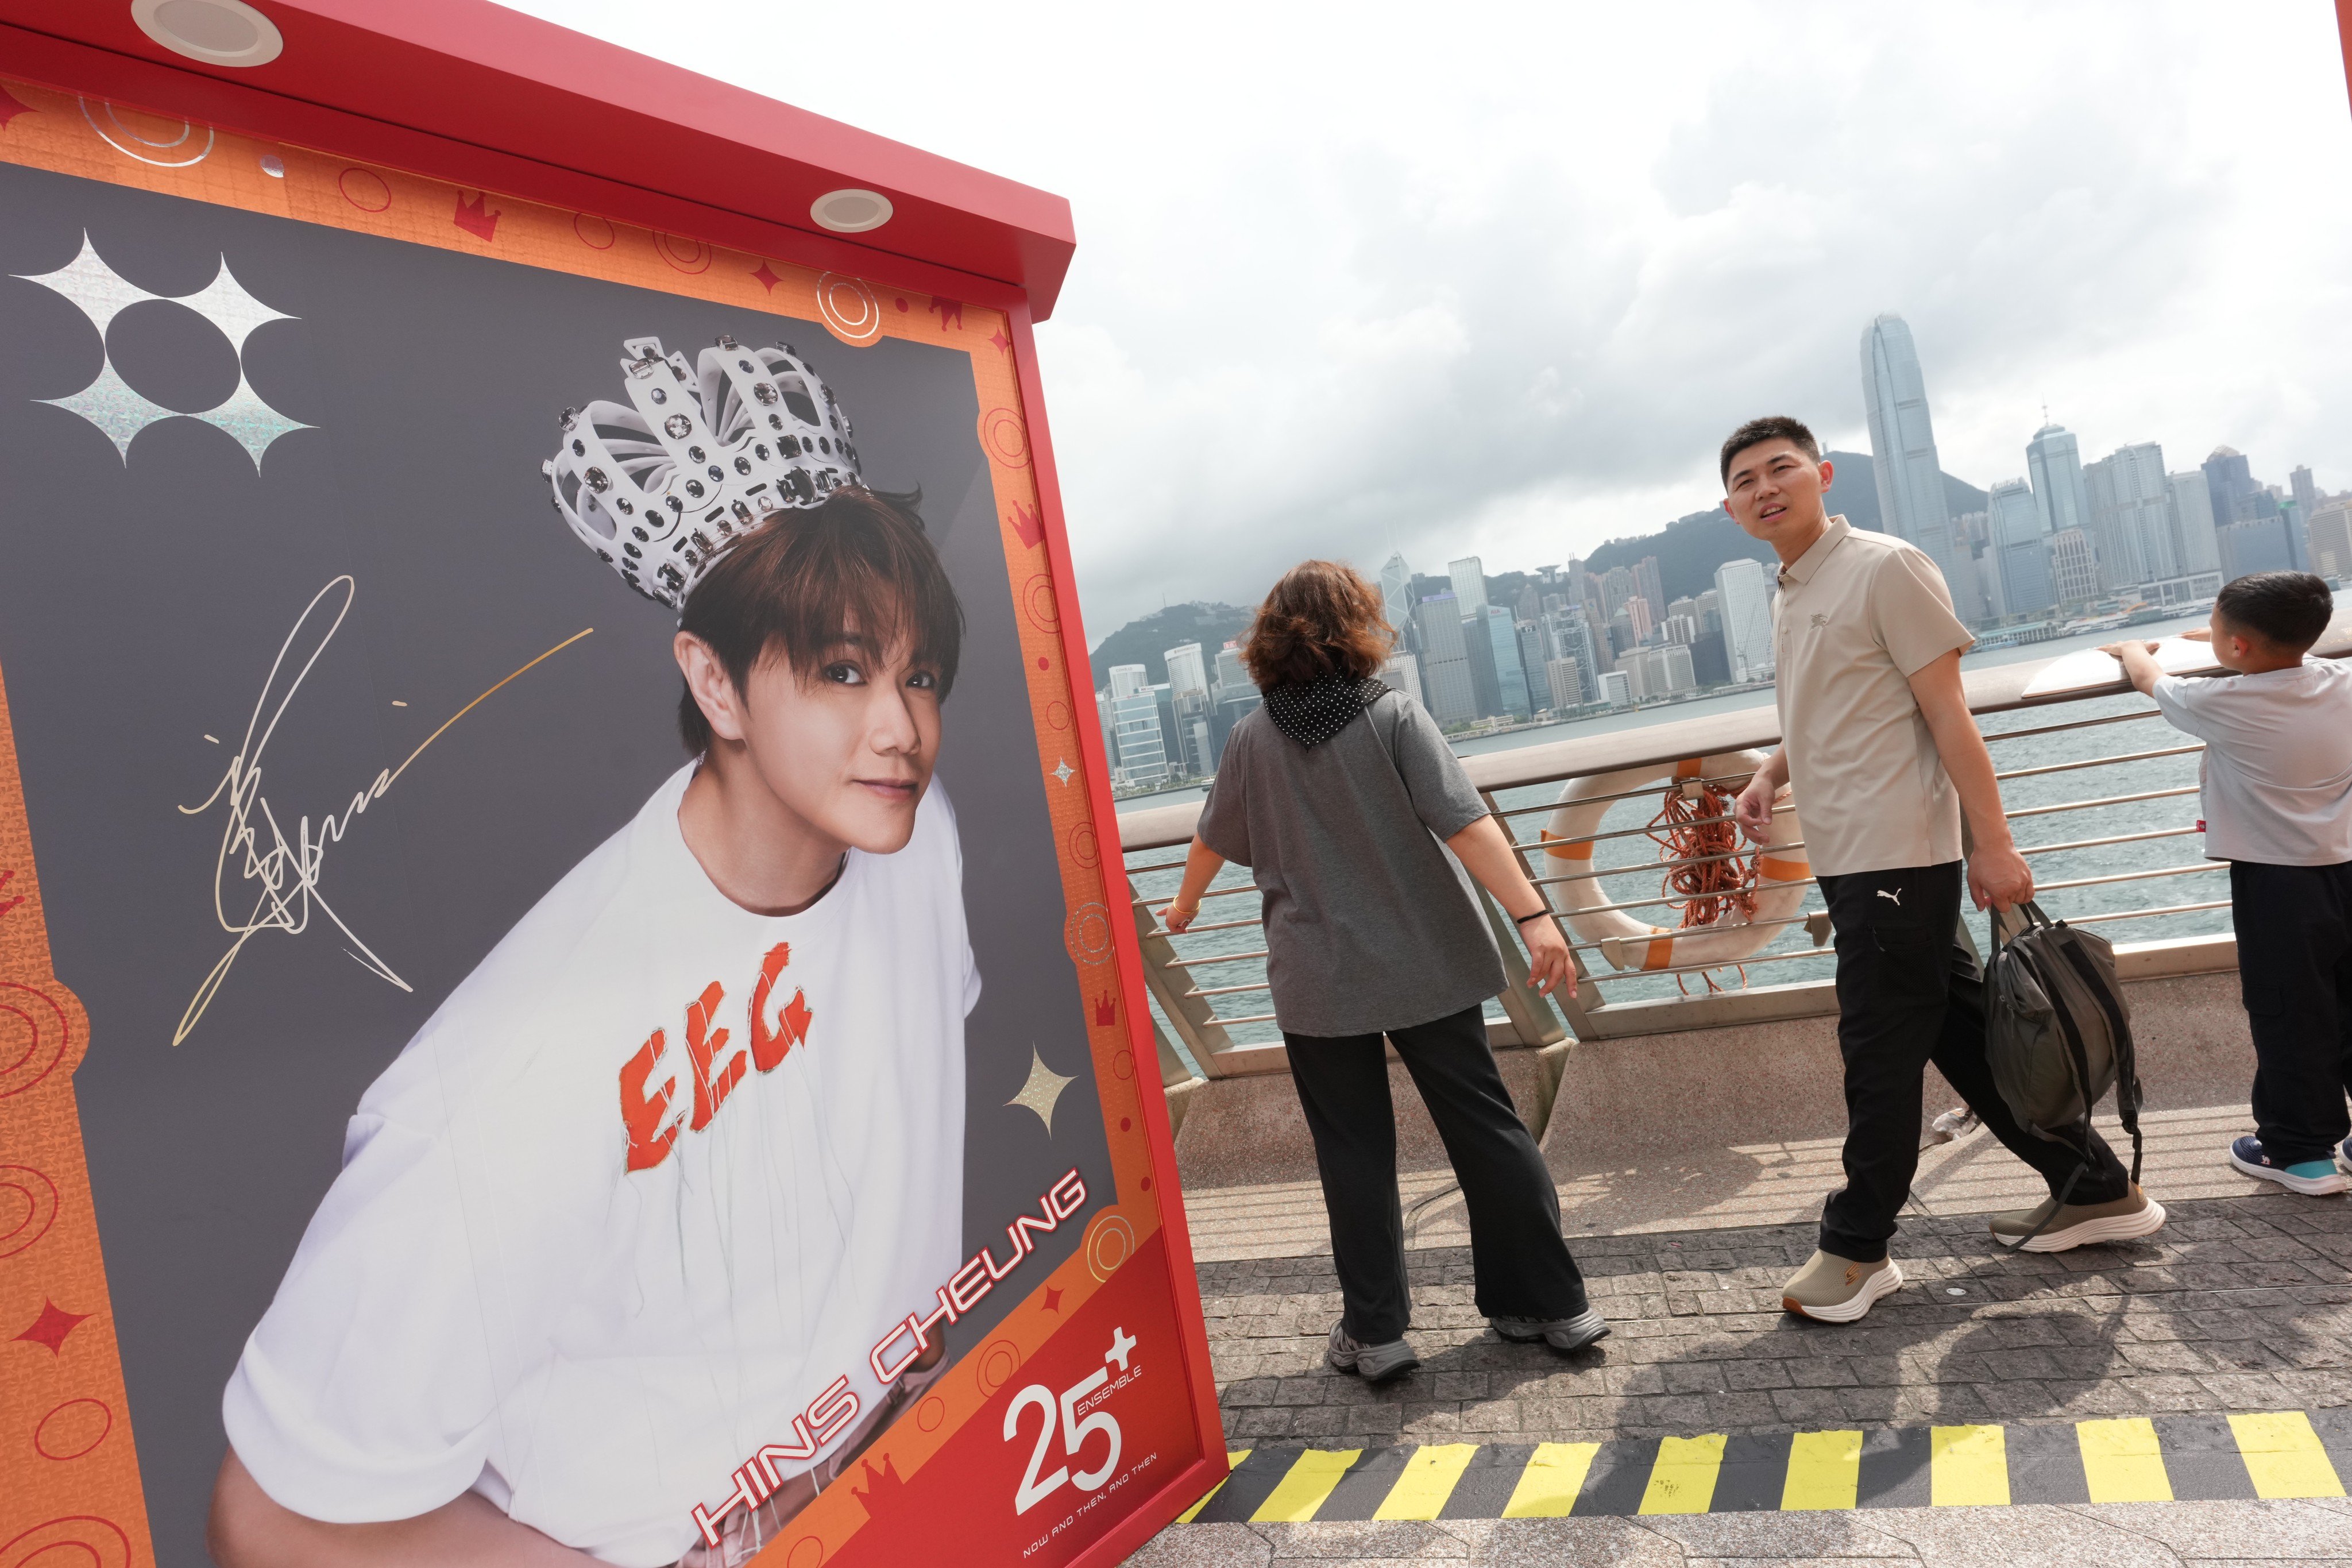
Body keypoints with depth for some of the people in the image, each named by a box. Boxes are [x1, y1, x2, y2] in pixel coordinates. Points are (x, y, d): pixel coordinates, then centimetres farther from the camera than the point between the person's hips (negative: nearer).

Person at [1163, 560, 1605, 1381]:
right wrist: (1533, 915, -22)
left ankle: (1375, 1330, 14)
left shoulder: (1252, 739, 0)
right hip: (1424, 964, 0)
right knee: (1485, 1126, 10)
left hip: (1319, 980, 1)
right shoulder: (1393, 716, -7)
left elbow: (1215, 839, 14)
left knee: (1354, 1151, 9)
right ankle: (1553, 1305, 18)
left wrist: (1185, 905, 33)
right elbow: (1466, 824, -18)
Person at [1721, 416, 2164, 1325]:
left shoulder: (1885, 569, -10)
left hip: (1895, 854, -9)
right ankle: (2097, 1191, 29)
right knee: (1961, 1031, 15)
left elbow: (1946, 711, -14)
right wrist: (1769, 776, 8)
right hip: (1848, 857, 9)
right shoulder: (1791, 596, 14)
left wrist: (1992, 843, -17)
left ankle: (1857, 1248, 12)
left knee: (1880, 1052, -1)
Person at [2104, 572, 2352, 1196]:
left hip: (2278, 884, -6)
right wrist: (2232, 637, 36)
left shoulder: (2224, 705, -15)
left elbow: (2149, 678, 5)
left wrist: (2133, 649, 27)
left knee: (2289, 1018, 4)